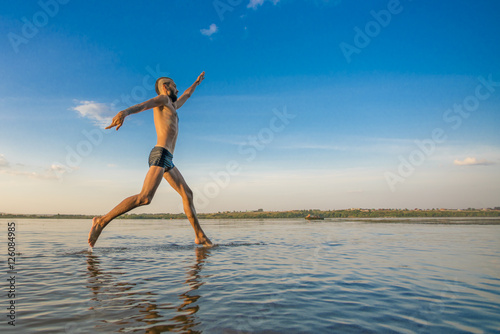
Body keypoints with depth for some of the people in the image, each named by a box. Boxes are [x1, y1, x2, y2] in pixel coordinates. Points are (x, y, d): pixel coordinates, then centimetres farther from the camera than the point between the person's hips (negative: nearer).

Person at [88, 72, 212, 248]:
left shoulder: (171, 106, 30)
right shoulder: (162, 98, 4)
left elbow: (186, 96, 50)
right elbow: (143, 104, -19)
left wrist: (196, 82, 66)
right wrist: (125, 112, -41)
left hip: (167, 161, 10)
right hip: (160, 155, -10)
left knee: (187, 195, 8)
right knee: (145, 197, -24)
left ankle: (200, 236, 11)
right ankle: (102, 221, -16)